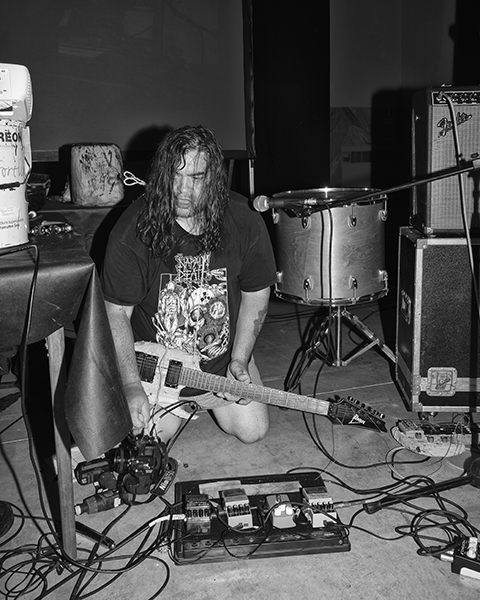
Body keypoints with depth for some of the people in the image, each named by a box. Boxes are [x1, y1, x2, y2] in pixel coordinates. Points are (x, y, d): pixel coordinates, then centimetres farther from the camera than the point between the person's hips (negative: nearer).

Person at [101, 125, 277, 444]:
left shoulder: (245, 223, -14)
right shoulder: (133, 231, -21)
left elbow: (255, 293, -2)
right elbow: (117, 312, -16)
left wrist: (239, 359, -10)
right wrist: (132, 386, -22)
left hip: (225, 355, 2)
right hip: (154, 360, -1)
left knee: (252, 430, 1)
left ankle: (209, 401, 33)